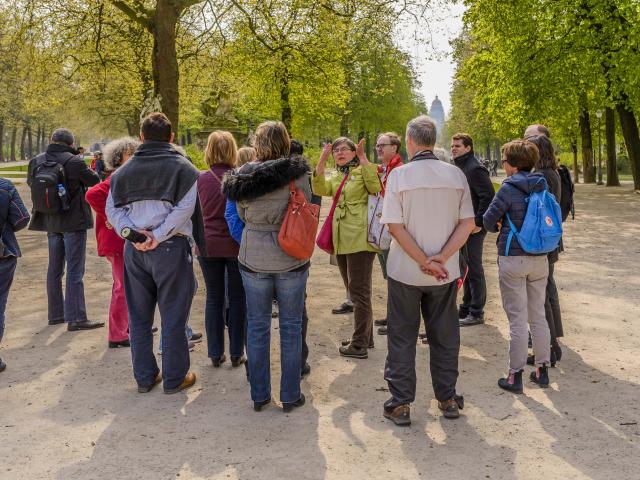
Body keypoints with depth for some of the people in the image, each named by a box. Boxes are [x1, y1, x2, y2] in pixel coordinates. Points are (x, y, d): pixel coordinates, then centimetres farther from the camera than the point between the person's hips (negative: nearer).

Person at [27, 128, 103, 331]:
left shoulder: (36, 161, 1)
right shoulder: (74, 162, -17)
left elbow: (30, 182, 18)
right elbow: (94, 180, -3)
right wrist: (85, 169, 15)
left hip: (50, 222, 6)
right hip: (73, 222, -6)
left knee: (54, 269, 16)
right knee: (74, 270, -3)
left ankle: (55, 314, 25)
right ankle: (75, 318, -3)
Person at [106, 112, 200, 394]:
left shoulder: (125, 170, 9)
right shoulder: (182, 167, -4)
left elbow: (113, 208, 3)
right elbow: (184, 209, -15)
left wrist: (131, 233, -8)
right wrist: (158, 237, -14)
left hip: (134, 251, 4)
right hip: (171, 248, -4)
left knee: (139, 318, 13)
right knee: (173, 318, 6)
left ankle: (144, 377, 21)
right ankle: (174, 379, 14)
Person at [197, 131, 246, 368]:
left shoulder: (201, 179, -4)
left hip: (208, 245, 2)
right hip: (236, 245, -2)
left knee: (213, 298, 12)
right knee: (237, 299, 9)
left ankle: (215, 353, 16)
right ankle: (236, 354, 13)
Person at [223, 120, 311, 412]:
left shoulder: (244, 176, -4)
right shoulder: (297, 175, -10)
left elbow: (242, 214, 7)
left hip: (254, 259, 2)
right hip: (291, 260, -2)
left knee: (257, 326, 12)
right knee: (291, 327, 9)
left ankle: (259, 395, 21)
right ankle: (290, 396, 17)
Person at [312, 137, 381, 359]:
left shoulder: (363, 170, -1)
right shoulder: (335, 176, 17)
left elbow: (375, 187, -23)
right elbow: (320, 189, -3)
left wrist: (363, 158, -23)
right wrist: (322, 160, -10)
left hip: (359, 238, -8)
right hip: (341, 240, 8)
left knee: (359, 291, -6)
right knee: (354, 290, 16)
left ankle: (359, 345, 0)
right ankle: (366, 337, 28)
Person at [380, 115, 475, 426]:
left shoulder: (399, 174, -10)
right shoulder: (455, 174, -2)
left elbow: (395, 226, -15)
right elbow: (468, 223, -6)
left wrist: (424, 262, -14)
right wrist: (440, 259, -12)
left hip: (405, 271, -2)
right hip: (445, 272, 3)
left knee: (402, 337, 9)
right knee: (444, 336, 15)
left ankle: (400, 404, 14)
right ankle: (447, 399, 25)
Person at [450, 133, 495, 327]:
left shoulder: (475, 169, -15)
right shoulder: (457, 168, 14)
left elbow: (488, 196, -21)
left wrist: (479, 223, -20)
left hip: (473, 228, -9)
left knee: (474, 269, -1)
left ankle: (477, 312, 7)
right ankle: (466, 308, 27)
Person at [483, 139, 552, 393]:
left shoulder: (509, 188, -13)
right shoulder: (543, 186, 4)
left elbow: (488, 221, -8)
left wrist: (502, 227, 12)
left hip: (513, 259, -5)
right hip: (540, 258, 5)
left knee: (517, 319, 0)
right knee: (538, 316, 15)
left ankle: (515, 376, 8)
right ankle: (542, 370, 24)